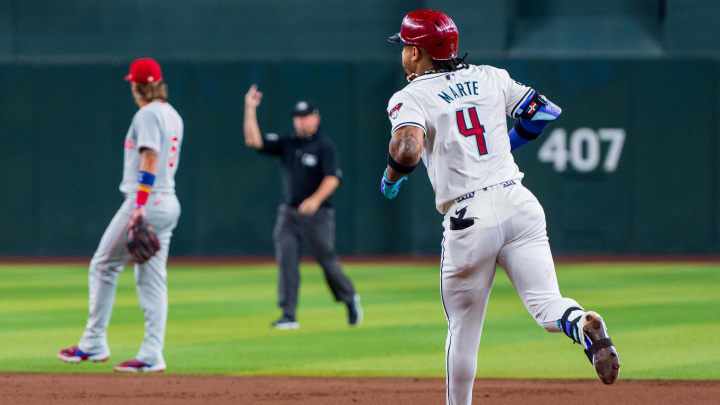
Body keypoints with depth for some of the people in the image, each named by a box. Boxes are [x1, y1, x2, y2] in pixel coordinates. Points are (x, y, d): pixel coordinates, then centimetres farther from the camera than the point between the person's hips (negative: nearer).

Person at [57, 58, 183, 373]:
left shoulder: (148, 114, -11)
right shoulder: (173, 116, 17)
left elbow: (149, 160, -20)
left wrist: (139, 207, -25)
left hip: (146, 203, -9)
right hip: (169, 203, 9)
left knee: (103, 267, 1)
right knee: (152, 280, 6)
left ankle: (94, 344, 3)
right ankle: (151, 356, 1)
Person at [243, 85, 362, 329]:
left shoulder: (325, 147, -5)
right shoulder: (287, 144, 10)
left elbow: (332, 178, -17)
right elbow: (253, 140, 5)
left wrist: (316, 199, -34)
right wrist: (250, 109, -2)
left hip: (317, 214, -5)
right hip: (288, 213, 5)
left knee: (327, 260, 2)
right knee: (285, 261, -9)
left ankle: (349, 299, 29)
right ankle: (288, 316, -10)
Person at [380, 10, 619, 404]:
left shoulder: (410, 97, -1)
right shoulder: (489, 77, 15)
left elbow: (410, 149, -20)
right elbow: (546, 109, 19)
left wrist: (391, 178, 1)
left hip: (469, 220, -3)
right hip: (519, 203, 3)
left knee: (463, 330, 13)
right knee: (548, 306, -5)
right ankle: (583, 325, -37)